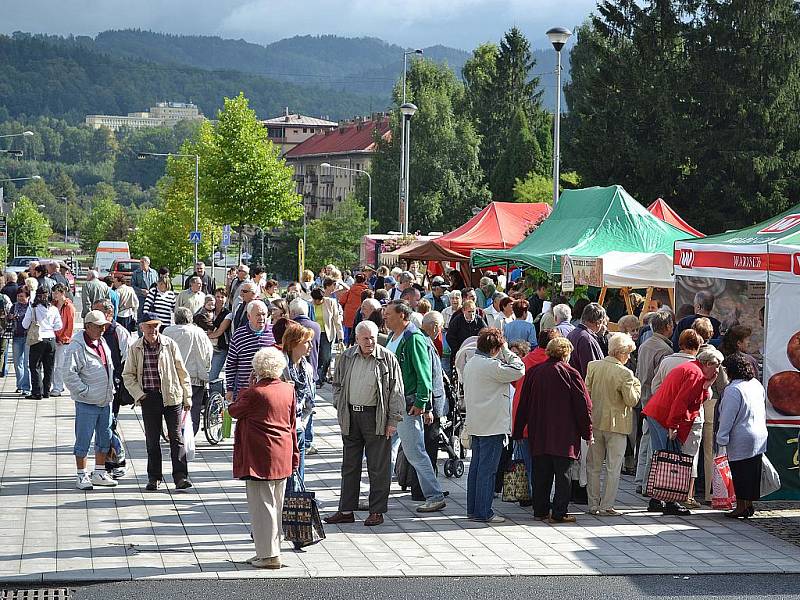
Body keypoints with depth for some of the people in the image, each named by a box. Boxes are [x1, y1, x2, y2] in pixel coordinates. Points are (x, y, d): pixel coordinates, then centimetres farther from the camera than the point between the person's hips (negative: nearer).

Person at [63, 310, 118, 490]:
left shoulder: (103, 343, 12)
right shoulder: (77, 346, -14)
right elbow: (69, 374, -19)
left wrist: (110, 390, 16)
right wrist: (84, 392, -17)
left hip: (105, 401, 8)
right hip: (87, 402, -8)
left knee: (105, 438, 13)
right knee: (83, 440, 0)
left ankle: (99, 473, 25)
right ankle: (82, 476, 9)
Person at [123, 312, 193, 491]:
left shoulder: (170, 345, 1)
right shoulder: (135, 348, 3)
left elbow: (181, 371, 5)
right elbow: (128, 375, 9)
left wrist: (187, 397, 4)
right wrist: (139, 394, -4)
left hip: (172, 396, -1)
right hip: (149, 397, 1)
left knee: (176, 437, -2)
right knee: (152, 440, 7)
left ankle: (180, 476, -1)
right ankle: (154, 478, 16)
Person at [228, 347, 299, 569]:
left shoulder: (255, 392, -16)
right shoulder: (289, 390, 4)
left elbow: (233, 411, -1)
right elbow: (292, 425, 11)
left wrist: (248, 387, 5)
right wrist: (294, 455, 18)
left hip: (260, 457, -7)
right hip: (283, 456, 7)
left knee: (262, 504, -1)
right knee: (276, 504, 15)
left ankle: (269, 554, -1)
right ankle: (272, 550, 23)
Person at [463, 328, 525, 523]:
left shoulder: (470, 364, 13)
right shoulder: (491, 366, -17)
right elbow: (518, 370, -18)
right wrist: (507, 352, -6)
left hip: (475, 425, 9)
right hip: (492, 426, -9)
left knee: (476, 466, 14)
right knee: (487, 468, -6)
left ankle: (472, 508, 19)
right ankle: (483, 512, -4)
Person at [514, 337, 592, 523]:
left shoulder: (533, 373, 4)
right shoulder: (570, 373, -7)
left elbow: (523, 404, 9)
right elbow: (584, 404, -6)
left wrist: (518, 431, 16)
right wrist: (587, 431, 3)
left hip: (538, 435, 4)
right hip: (564, 436, -4)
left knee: (541, 473, 10)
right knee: (562, 474, 1)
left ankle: (540, 511, 14)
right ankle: (559, 513, -1)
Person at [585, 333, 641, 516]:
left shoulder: (593, 366, -2)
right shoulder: (625, 373, -16)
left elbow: (586, 392, 3)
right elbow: (632, 400, -12)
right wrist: (637, 385, 4)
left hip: (595, 422, 5)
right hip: (616, 424, -5)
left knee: (594, 467, 13)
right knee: (613, 468, 5)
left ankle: (593, 505, 16)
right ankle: (606, 506, 5)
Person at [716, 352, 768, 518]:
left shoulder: (733, 390, -18)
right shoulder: (757, 384, 7)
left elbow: (727, 418, -18)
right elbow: (763, 411, 18)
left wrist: (721, 440, -13)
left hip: (741, 441, -8)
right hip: (759, 438, 8)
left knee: (740, 475, 1)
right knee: (753, 472, 13)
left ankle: (741, 507, 5)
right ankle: (749, 505, 20)